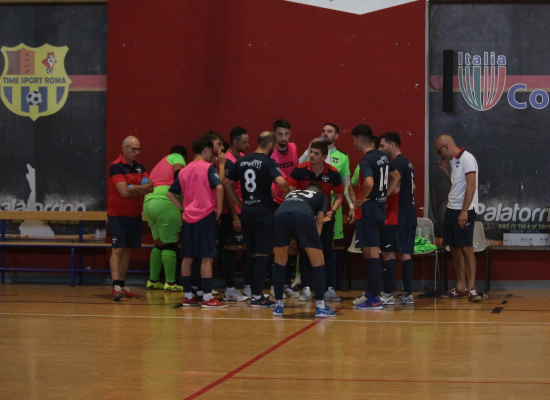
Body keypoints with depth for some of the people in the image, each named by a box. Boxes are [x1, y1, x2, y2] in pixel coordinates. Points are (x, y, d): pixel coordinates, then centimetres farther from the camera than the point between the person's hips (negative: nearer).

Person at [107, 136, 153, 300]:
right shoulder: (116, 167, -13)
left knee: (127, 250, 9)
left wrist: (133, 188, -17)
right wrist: (141, 189, -9)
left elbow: (150, 187, -1)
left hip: (134, 214, 7)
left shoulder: (139, 166, 8)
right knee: (118, 249, -12)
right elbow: (124, 191, -23)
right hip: (118, 214, -7)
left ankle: (122, 284, 14)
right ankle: (116, 286, -19)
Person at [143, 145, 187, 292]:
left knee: (159, 243, 18)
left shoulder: (158, 166, 31)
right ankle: (170, 283, -4)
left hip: (148, 202, 8)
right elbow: (178, 173, -12)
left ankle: (153, 280, 19)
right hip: (165, 202, -8)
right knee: (170, 243, -4)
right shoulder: (177, 157, 9)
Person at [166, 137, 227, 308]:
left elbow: (170, 193, 13)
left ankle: (188, 296, 14)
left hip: (189, 217, 6)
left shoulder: (184, 171, 12)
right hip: (206, 216, -6)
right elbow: (219, 187, -22)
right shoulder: (208, 168, -7)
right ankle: (207, 298, -5)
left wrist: (183, 207, 11)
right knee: (207, 258, -4)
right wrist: (219, 208, -11)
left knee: (187, 257, 11)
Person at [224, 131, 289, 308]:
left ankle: (256, 293, 18)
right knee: (261, 256, -2)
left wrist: (240, 204, 14)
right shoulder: (268, 162, -9)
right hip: (263, 212, -6)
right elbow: (281, 182, -24)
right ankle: (257, 297, -3)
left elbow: (227, 184, 10)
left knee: (252, 255, 14)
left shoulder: (242, 161, 8)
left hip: (246, 212, 6)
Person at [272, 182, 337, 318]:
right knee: (317, 262, 11)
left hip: (280, 215, 3)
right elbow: (319, 221, 23)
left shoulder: (292, 193, 45)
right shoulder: (322, 196, 35)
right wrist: (315, 241, 26)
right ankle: (320, 307, 8)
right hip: (303, 216, -3)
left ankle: (278, 305, 20)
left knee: (279, 262, 21)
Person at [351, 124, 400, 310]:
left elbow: (369, 183, -34)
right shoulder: (382, 156, 11)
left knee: (371, 254, -7)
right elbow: (396, 176, 25)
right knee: (370, 252, 17)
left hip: (368, 209, -9)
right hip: (380, 207, 9)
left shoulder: (366, 160, -17)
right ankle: (372, 292, 23)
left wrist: (360, 200, -17)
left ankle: (374, 300, -6)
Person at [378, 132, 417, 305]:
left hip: (396, 217, -10)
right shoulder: (407, 163, 17)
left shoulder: (397, 163, -13)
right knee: (404, 254, 10)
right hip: (409, 216, 10)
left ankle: (388, 294, -8)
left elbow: (395, 189, -22)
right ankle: (407, 294, 9)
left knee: (388, 253, -7)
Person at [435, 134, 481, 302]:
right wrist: (446, 171, 9)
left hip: (464, 211, -9)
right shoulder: (452, 161, 15)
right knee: (454, 248, 9)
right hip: (451, 209, 9)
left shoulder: (467, 159, -11)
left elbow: (471, 185, -17)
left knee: (466, 248, -10)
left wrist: (464, 211, -22)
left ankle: (471, 288, -9)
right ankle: (460, 288, 14)